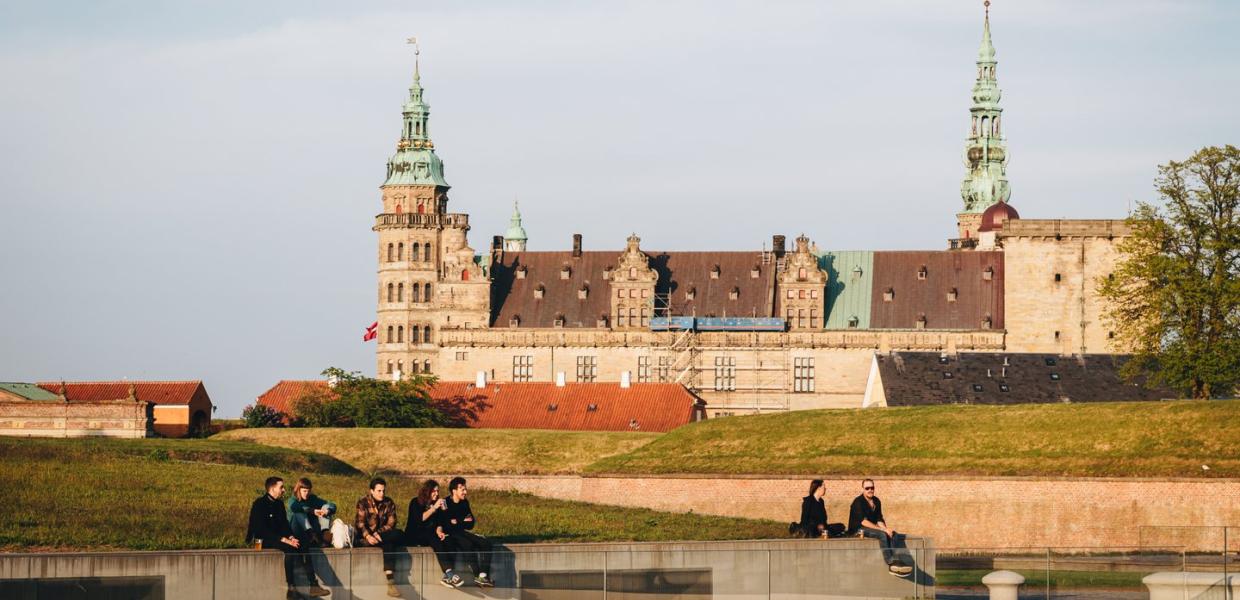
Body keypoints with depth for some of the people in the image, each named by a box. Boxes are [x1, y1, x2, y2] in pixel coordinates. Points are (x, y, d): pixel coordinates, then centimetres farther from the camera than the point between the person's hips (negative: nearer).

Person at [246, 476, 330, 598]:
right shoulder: (260, 504, -13)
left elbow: (284, 524, 15)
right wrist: (284, 540, -25)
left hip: (278, 539, 8)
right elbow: (262, 529, -20)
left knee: (302, 547, -17)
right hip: (262, 540, -8)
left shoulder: (279, 504, 13)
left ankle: (314, 585, -23)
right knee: (289, 549, -33)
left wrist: (291, 537, -8)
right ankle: (291, 588, -34)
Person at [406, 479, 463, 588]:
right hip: (414, 536, -5)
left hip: (430, 536, 5)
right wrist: (434, 508, -18)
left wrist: (439, 531, -10)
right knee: (436, 542, -34)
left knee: (445, 541, -28)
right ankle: (449, 574, -44)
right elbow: (419, 519, -16)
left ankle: (447, 577, -38)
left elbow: (439, 522, 11)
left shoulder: (436, 503, 14)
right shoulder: (415, 503, -2)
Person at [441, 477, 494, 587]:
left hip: (461, 533, 7)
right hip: (450, 536, -7)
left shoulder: (464, 503, 11)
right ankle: (477, 576, -30)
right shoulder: (445, 504, -9)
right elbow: (445, 525, -18)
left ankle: (483, 575, -24)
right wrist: (463, 522, -9)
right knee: (468, 544, -33)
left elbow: (471, 524, 10)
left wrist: (457, 522, -8)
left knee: (485, 543, -12)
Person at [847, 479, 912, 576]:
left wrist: (885, 529, -11)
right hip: (858, 530, -8)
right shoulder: (858, 502, -12)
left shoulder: (876, 501, 12)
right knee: (882, 535, -32)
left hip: (872, 528, 8)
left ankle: (893, 560, -32)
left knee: (894, 534, -15)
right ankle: (891, 563, -35)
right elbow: (863, 521, -20)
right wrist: (882, 529, -23)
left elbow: (879, 520, 11)